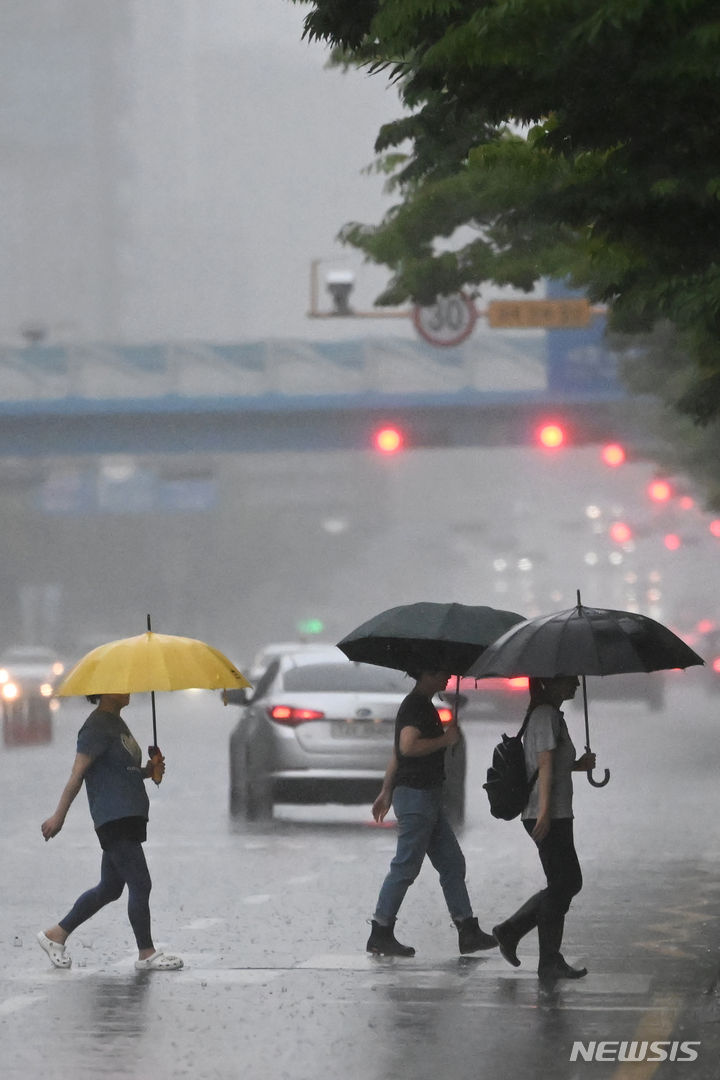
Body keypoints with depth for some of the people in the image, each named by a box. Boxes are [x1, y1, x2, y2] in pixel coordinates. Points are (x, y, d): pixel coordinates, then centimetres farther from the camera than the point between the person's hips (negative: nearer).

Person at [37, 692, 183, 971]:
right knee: (140, 885, -7)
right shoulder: (96, 726, -12)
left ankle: (56, 934, 23)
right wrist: (59, 815, -14)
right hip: (113, 818, -10)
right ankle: (146, 954, 2)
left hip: (129, 817, 10)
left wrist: (147, 771, 6)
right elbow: (78, 773, -14)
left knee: (109, 888, 14)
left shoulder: (117, 724, 18)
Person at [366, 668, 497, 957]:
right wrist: (446, 739, -16)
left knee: (452, 864, 10)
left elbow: (397, 752, 22)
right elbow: (408, 746, -28)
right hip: (416, 795, -11)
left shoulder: (422, 706, 18)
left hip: (428, 796, 11)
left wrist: (386, 792, 25)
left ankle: (468, 932, 11)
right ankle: (380, 935, -1)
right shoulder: (416, 706, -14)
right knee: (405, 868, -6)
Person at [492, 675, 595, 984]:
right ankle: (550, 963, 2)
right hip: (549, 817, -10)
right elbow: (545, 765, -20)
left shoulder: (549, 714, 17)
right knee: (562, 885, -3)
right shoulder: (546, 715, -13)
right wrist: (544, 813, -24)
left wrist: (578, 765, 7)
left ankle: (510, 930, 16)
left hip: (554, 816, 10)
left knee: (570, 882, 14)